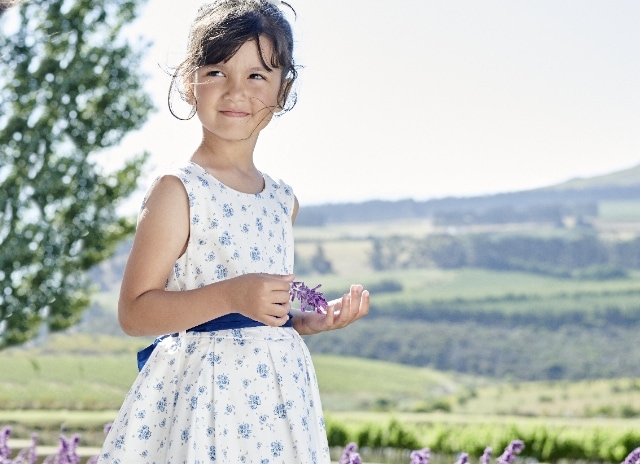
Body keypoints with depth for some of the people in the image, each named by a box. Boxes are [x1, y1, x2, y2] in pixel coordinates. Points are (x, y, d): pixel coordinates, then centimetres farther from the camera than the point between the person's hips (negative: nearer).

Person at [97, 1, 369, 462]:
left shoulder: (282, 200, 11)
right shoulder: (177, 191, -10)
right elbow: (135, 312, -14)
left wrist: (314, 321, 5)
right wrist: (230, 295, -23)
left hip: (280, 387, 6)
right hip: (201, 388, -6)